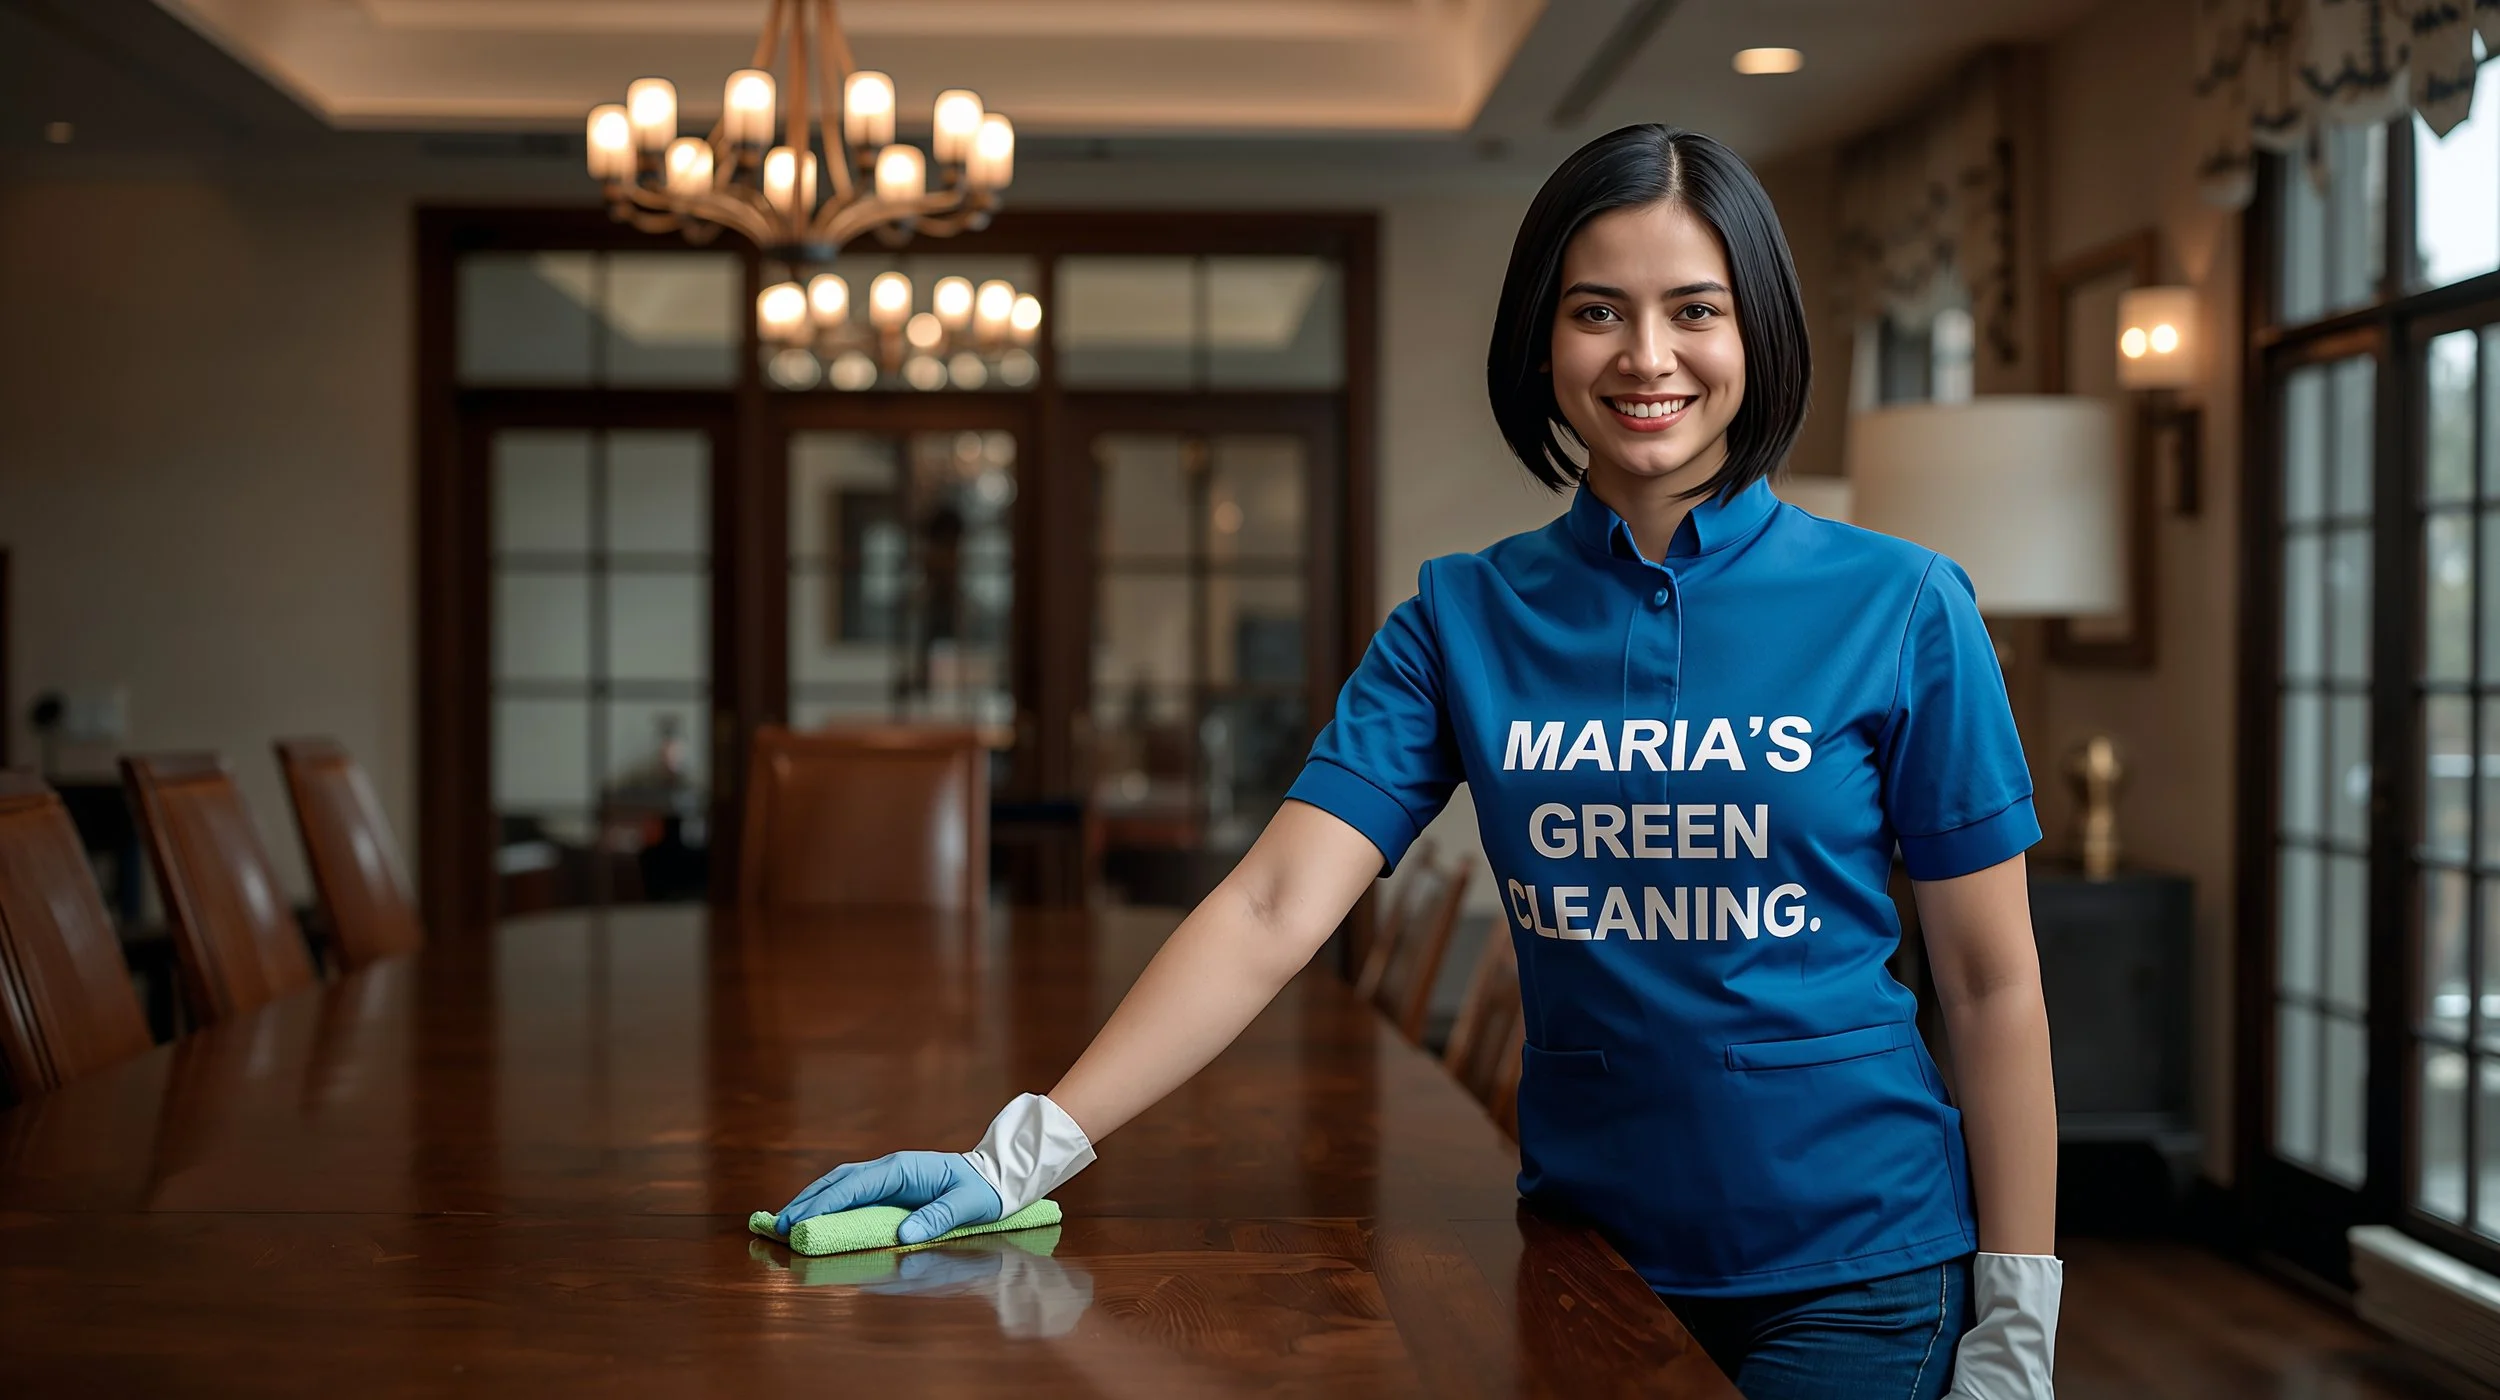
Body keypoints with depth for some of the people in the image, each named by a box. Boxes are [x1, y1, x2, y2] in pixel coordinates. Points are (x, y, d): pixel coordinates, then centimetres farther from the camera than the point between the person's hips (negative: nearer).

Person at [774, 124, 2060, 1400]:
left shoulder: (1901, 610, -7)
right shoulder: (1464, 618, -2)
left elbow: (1992, 986, -3)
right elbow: (1271, 910, -10)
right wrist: (1020, 1156, -19)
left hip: (1854, 1262, -2)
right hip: (1589, 1241, 2)